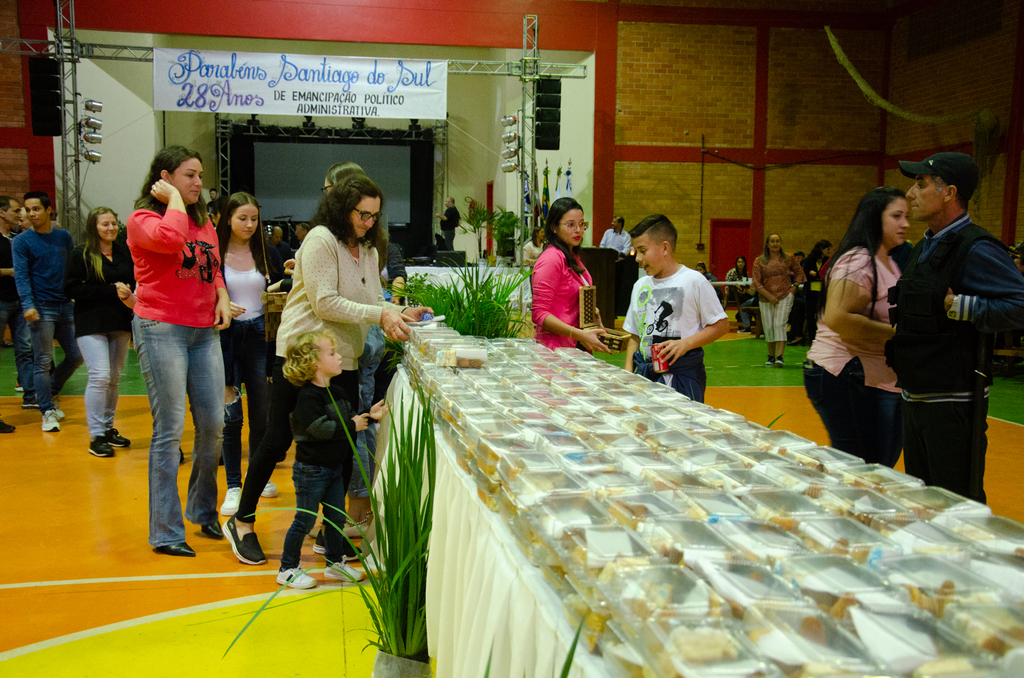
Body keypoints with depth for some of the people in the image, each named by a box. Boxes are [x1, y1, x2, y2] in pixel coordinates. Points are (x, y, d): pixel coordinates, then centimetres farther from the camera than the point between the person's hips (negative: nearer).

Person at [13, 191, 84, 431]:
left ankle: (49, 394, 31)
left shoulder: (64, 237, 10)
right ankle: (48, 412, 4)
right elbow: (21, 275, -10)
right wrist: (28, 304, -23)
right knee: (43, 362, -3)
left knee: (76, 357, 9)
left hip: (66, 307, 5)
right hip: (41, 309, -4)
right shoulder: (21, 241, -2)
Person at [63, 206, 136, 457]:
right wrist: (111, 290, -15)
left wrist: (130, 293, -6)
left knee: (114, 378, 11)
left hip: (120, 323, 5)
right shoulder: (80, 255, -4)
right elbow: (71, 289, -10)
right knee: (100, 376, -12)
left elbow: (136, 281, 18)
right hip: (91, 324, -5)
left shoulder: (125, 252, 9)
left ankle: (108, 428, 24)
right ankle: (96, 436, -4)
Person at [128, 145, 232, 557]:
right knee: (170, 429, -5)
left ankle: (204, 512, 24)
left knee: (213, 424, 4)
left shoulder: (204, 223, 17)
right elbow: (170, 238, -26)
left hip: (204, 331, 6)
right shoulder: (143, 219, -3)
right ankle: (165, 532, 5)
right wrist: (174, 198, -10)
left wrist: (222, 298, 9)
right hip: (161, 329, -6)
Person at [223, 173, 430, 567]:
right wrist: (380, 315, -20)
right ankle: (241, 523, 17)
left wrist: (400, 313, -6)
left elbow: (371, 303, 13)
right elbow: (325, 303, -18)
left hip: (343, 360, 8)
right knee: (278, 440, 0)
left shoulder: (368, 250, 15)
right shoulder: (321, 240, -11)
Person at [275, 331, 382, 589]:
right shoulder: (309, 396, -20)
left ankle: (335, 563, 31)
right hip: (311, 469, -8)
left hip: (335, 467, 9)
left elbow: (348, 418, 19)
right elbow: (320, 428, -29)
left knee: (337, 517, 15)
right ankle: (288, 569, 15)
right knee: (305, 520, 1)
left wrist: (368, 415, 3)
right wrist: (352, 426, -20)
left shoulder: (337, 392, 9)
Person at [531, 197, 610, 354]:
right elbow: (539, 314, -18)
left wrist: (591, 313, 10)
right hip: (555, 347, -8)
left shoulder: (572, 257, 15)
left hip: (577, 347, 8)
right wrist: (579, 335, -23)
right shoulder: (551, 259, -13)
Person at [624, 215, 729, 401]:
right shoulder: (640, 286, 13)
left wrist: (685, 343, -16)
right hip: (645, 372, 5)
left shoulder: (694, 281, -4)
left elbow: (721, 325, -4)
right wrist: (628, 370, 6)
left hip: (682, 373, -5)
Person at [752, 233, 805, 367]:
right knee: (768, 327, 4)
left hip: (785, 297, -1)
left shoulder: (788, 259, 5)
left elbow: (800, 272, 18)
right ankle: (771, 356, 20)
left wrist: (794, 287, 4)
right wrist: (769, 296, -11)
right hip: (766, 298, 1)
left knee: (780, 324, -13)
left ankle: (779, 357, -17)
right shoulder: (759, 261, 2)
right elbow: (756, 282, -3)